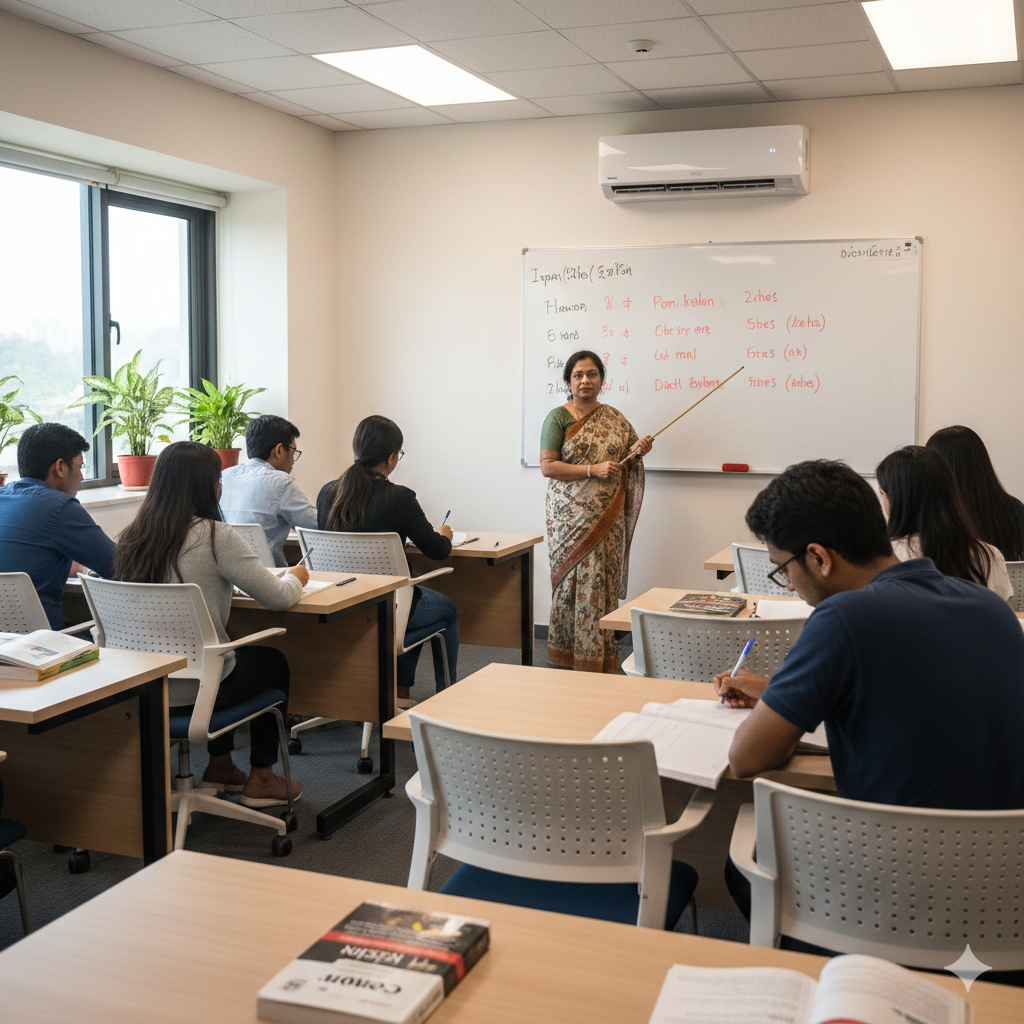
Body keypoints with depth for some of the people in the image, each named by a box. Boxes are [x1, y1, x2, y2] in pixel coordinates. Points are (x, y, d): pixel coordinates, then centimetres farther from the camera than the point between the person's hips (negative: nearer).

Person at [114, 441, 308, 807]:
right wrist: (295, 577, 9)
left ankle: (219, 766, 41)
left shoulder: (132, 537, 1)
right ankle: (261, 779, 30)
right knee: (274, 662, 23)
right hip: (195, 690, -6)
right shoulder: (215, 536, -17)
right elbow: (278, 598, -14)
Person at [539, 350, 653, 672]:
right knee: (574, 580, -4)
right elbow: (547, 465, -9)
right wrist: (593, 470, -17)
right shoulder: (558, 417, -1)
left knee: (604, 583, 4)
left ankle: (601, 658, 12)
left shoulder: (614, 418, 12)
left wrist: (638, 450, -2)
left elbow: (627, 460, 21)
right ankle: (568, 659, 6)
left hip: (609, 518, 4)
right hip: (572, 517, -4)